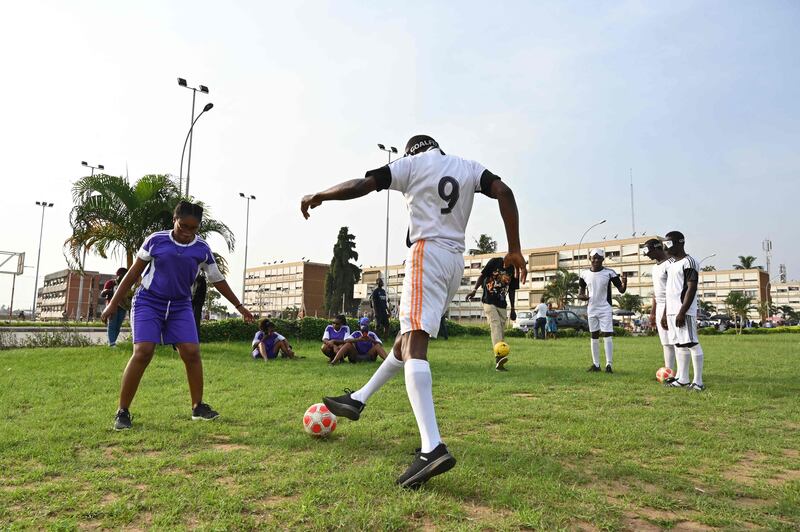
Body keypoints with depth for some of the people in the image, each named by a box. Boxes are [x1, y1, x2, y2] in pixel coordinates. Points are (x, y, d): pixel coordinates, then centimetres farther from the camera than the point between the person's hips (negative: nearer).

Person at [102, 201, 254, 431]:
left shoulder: (202, 249, -1)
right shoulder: (156, 240, -5)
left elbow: (218, 280, 10)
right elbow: (134, 272, 2)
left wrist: (239, 306, 14)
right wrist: (113, 303, 2)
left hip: (180, 306, 2)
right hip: (148, 302, -2)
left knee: (192, 352, -7)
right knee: (143, 352, -16)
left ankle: (198, 406, 8)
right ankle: (122, 412, -2)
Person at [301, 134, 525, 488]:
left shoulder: (412, 163, 5)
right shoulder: (468, 168, 19)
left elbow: (362, 185, -4)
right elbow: (504, 192, 4)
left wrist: (318, 196, 11)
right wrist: (514, 249, 4)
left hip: (427, 254, -7)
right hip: (455, 261, 8)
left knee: (414, 344, -17)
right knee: (408, 336, 16)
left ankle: (433, 448, -30)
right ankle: (358, 399, 29)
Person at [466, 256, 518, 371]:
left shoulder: (514, 270, 7)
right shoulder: (494, 262, -3)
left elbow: (512, 290, 14)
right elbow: (482, 275, 0)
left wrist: (512, 309, 14)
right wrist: (474, 290, -15)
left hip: (502, 305, 5)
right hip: (489, 301, -5)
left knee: (501, 331, 1)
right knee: (495, 325, -23)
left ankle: (499, 363, 4)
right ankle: (499, 357, -37)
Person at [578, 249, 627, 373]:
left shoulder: (609, 273, -8)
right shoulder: (584, 274, 2)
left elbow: (621, 290, -7)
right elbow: (581, 291, 12)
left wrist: (624, 283, -29)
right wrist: (581, 296, -11)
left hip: (605, 309, -4)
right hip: (591, 309, 4)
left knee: (607, 336, -9)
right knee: (594, 336, 10)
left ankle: (609, 364, -4)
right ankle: (596, 364, 18)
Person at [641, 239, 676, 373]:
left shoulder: (670, 264, -12)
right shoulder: (655, 266, 17)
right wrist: (652, 312, 23)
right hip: (659, 307, 9)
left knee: (669, 342, -8)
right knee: (665, 342, 9)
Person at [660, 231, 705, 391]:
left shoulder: (688, 262, -9)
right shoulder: (671, 265, 18)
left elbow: (691, 289, -16)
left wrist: (682, 312, -22)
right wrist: (665, 314, 20)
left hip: (684, 312, -9)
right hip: (671, 312, 9)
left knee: (692, 344, -6)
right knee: (679, 345, 12)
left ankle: (698, 382, -1)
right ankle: (682, 379, 20)